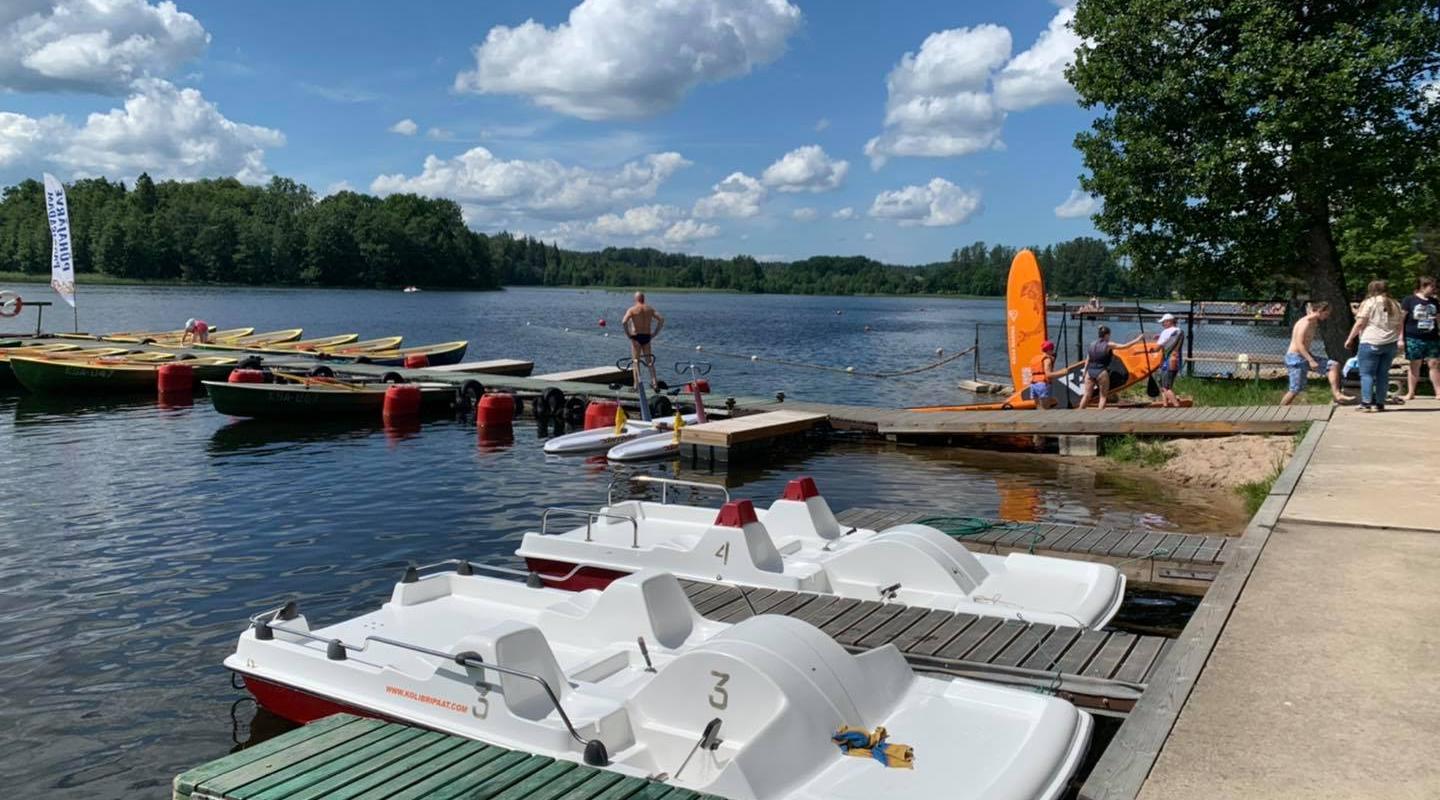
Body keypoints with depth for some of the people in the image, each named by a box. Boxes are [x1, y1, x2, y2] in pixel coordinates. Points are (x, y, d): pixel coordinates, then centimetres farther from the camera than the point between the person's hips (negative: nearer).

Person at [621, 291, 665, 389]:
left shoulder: (632, 309, -6)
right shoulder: (650, 308, 7)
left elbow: (624, 322, -21)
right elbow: (661, 319, 1)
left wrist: (628, 334, -9)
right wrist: (655, 333, 4)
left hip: (636, 337, -4)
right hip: (647, 337, 4)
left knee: (636, 362, 3)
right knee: (649, 361, 13)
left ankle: (637, 384, -1)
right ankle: (655, 383, 7)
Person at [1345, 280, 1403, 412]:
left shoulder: (1369, 302, -3)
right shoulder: (1395, 304, 16)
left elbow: (1359, 323, -6)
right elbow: (1400, 324, 12)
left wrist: (1350, 339, 0)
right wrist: (1401, 339, 9)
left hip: (1371, 343, -6)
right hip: (1390, 344, 6)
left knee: (1367, 374, -2)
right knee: (1383, 374, 9)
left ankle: (1366, 403, -9)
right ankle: (1380, 404, 10)